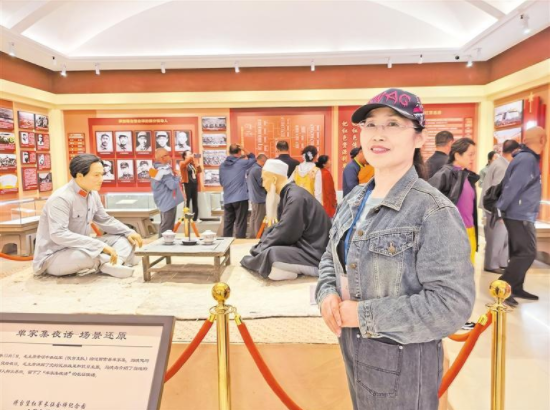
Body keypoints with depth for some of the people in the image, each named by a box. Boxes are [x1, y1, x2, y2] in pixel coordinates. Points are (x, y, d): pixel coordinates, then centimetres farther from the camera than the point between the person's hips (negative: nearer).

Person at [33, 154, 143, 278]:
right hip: (53, 257, -9)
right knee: (89, 255, -41)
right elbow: (59, 235, -33)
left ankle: (112, 264, -28)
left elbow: (105, 220, 14)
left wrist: (128, 232, -3)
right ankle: (121, 258, -14)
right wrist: (100, 246, -35)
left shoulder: (92, 194, 0)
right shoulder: (61, 198, -23)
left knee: (125, 239, 0)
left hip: (80, 248, 9)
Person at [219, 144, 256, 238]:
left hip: (227, 199, 5)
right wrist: (244, 149, 9)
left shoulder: (222, 165, 7)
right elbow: (253, 158, 15)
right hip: (240, 198, -4)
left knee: (227, 225, 9)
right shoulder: (242, 163, -4)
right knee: (240, 225, -1)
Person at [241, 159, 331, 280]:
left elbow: (285, 234, -20)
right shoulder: (287, 194, 8)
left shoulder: (295, 198, -20)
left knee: (269, 255, -30)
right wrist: (262, 245, 3)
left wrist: (260, 249, -6)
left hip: (313, 253, -10)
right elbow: (281, 228, 14)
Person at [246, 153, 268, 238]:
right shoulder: (258, 169, -18)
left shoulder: (251, 168, 12)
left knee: (254, 219, 15)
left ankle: (252, 237, 22)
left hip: (253, 198, 10)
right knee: (259, 221, -4)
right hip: (259, 199, -10)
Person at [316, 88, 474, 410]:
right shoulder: (354, 200, 1)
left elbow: (452, 304, -24)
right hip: (353, 348, 7)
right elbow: (331, 259, 11)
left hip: (403, 359, -6)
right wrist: (328, 295, -9)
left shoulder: (433, 211, -20)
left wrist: (363, 314, -23)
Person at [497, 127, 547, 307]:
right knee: (527, 253, -8)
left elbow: (509, 184, 17)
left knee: (519, 253, 14)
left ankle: (516, 288, 22)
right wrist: (500, 209, -14)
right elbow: (512, 187, -21)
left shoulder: (525, 157, 14)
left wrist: (501, 208, 15)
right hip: (520, 215, -10)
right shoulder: (527, 159, -17)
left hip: (521, 215, 10)